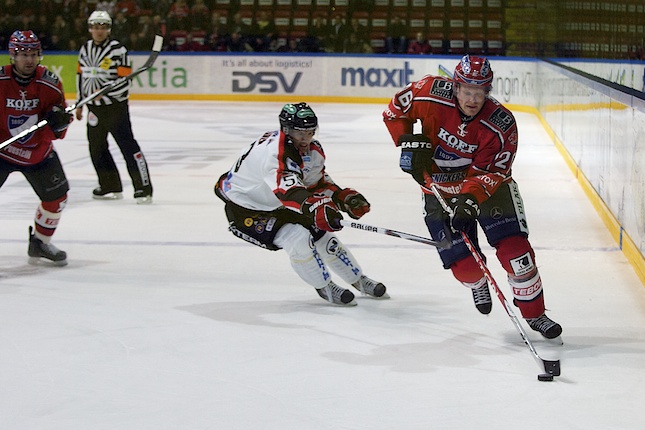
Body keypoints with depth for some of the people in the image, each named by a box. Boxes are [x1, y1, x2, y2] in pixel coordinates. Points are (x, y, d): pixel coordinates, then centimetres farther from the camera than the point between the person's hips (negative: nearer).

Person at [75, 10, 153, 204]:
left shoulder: (118, 50, -12)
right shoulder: (85, 49, 8)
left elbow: (124, 81, -15)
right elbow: (81, 76, 19)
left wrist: (105, 91, -28)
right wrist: (80, 104, 20)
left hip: (116, 106, -7)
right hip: (95, 108, 7)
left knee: (128, 146, -11)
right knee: (96, 148, 11)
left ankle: (144, 188, -11)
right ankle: (111, 187, 23)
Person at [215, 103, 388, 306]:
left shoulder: (313, 149, -6)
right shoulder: (274, 152, -36)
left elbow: (319, 183, 7)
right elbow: (289, 190, -52)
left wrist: (346, 197, -9)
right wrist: (316, 208, -67)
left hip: (278, 205, 8)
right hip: (245, 209, -8)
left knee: (323, 234, 6)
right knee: (297, 238, -25)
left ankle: (359, 281, 27)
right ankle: (324, 287, -3)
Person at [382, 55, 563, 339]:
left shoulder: (501, 124, -24)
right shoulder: (431, 95, -22)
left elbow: (489, 173, -22)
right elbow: (396, 110, -4)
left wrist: (470, 199, -37)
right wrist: (411, 142, -16)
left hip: (489, 186, -1)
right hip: (440, 191, 1)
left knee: (514, 249, -14)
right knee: (464, 265, -5)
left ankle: (535, 314, 5)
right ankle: (477, 284, 35)